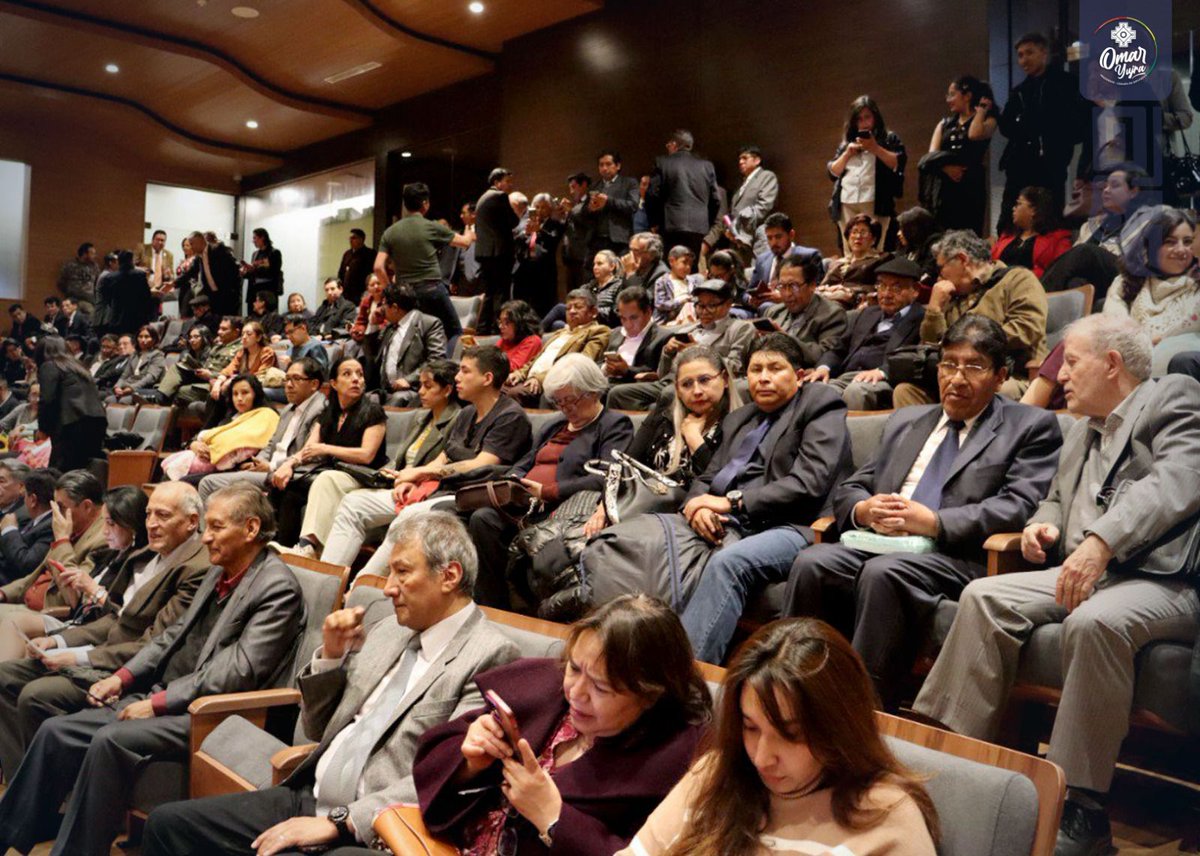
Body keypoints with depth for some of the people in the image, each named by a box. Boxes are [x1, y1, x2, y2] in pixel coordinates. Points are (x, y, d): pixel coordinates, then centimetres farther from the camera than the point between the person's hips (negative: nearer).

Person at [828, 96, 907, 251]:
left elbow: (898, 164, -2)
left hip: (875, 204, -3)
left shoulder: (889, 139, 13)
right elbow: (832, 172, 15)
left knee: (876, 252, -12)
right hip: (846, 204, 4)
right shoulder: (846, 143, 23)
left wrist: (875, 148, -9)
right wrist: (847, 154, 1)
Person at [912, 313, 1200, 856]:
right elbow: (1057, 498, 34)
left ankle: (1081, 808, -26)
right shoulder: (1083, 430, 24)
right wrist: (1043, 524, 8)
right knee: (985, 597, -12)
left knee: (1094, 621, -36)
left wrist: (1102, 540, -32)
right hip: (1084, 571, 8)